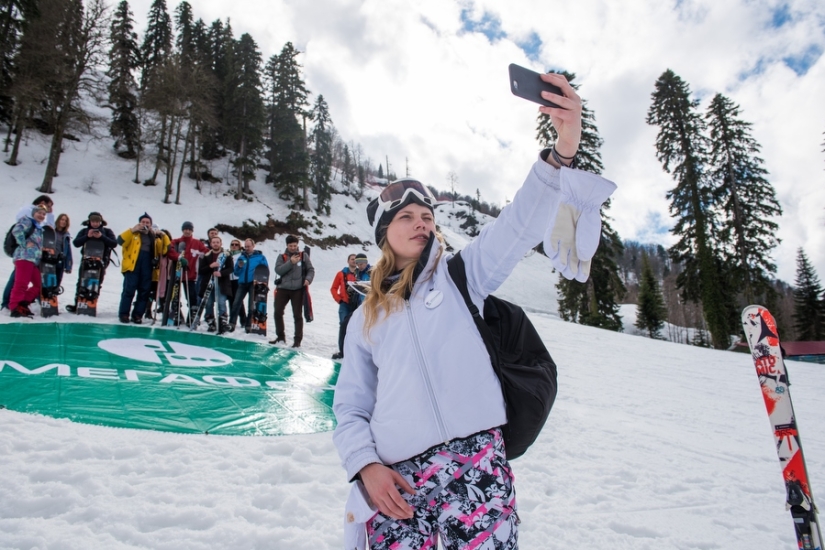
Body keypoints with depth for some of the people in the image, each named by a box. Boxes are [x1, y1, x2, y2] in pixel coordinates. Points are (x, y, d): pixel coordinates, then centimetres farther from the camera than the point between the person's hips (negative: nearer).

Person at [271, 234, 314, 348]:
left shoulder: (303, 256, 6)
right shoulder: (282, 257, 7)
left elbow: (311, 270, 5)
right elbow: (278, 270, -8)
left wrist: (308, 279, -14)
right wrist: (290, 262, -17)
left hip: (298, 289, -2)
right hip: (283, 288, 2)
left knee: (297, 315, 2)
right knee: (278, 313, 2)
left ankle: (298, 340, 8)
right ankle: (280, 337, 18)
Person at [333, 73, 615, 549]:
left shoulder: (459, 276, 11)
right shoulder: (366, 320, 18)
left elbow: (521, 225, -6)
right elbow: (350, 408, 16)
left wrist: (562, 151, -21)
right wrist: (365, 465, -3)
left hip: (473, 464, -2)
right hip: (393, 482, 3)